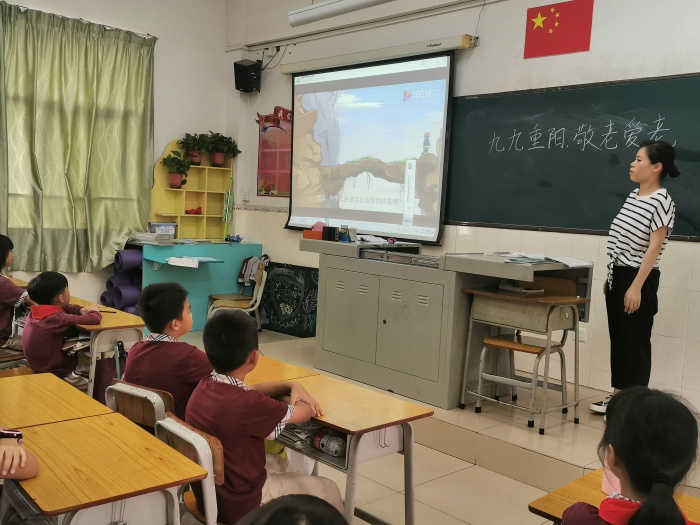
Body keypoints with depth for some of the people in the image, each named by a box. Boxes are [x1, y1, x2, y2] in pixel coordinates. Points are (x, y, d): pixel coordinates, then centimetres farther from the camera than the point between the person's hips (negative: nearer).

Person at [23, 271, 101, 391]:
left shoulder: (36, 311, -3)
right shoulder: (57, 319, -29)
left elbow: (64, 308, 17)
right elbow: (94, 319, -33)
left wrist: (81, 310, -2)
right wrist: (93, 311, -10)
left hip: (45, 367, 9)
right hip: (56, 376, -9)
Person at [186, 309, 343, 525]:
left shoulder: (205, 386, -8)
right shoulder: (247, 404, -31)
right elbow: (304, 413, -15)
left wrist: (291, 385, 4)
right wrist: (289, 399, 6)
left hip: (208, 491, 8)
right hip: (238, 503, -7)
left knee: (277, 462, 32)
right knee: (327, 489, 11)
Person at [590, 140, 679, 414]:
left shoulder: (661, 201, -13)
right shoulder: (633, 195, 11)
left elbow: (654, 246, -17)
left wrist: (636, 286, -20)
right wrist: (610, 277, 16)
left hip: (638, 279, -8)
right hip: (618, 276, 8)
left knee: (635, 342, 1)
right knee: (617, 338, 13)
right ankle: (618, 396, 24)